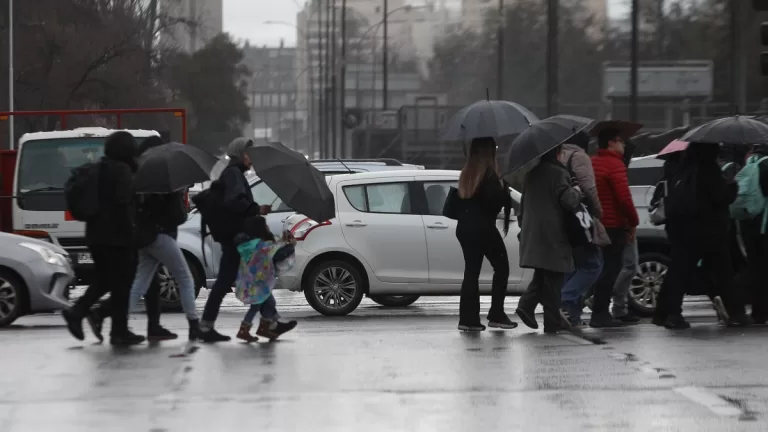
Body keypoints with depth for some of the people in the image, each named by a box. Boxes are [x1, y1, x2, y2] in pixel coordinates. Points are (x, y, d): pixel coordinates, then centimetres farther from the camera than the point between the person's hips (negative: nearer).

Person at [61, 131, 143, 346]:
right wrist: (131, 232, -15)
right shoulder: (122, 171, -12)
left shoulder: (99, 169, 15)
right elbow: (123, 204, -19)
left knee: (105, 279, 17)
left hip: (97, 234, 9)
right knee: (121, 283, -2)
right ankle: (120, 331, 1)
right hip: (117, 236, -9)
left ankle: (76, 312, 4)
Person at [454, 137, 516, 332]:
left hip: (464, 227, 7)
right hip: (483, 227, -7)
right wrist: (504, 190, 0)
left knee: (471, 271, 8)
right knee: (501, 267, 6)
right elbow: (495, 199, -19)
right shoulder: (489, 174, -13)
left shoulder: (466, 173, 10)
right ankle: (496, 315, 3)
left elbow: (463, 198, 13)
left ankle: (468, 318, 3)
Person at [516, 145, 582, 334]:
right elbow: (568, 201, -17)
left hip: (532, 233, 7)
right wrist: (577, 191, 2)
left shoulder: (532, 174, 13)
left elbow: (524, 204, 19)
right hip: (552, 236, -7)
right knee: (553, 276, -1)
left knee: (541, 275, 19)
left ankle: (526, 305, 2)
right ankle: (552, 322, 1)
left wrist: (523, 225, 27)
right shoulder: (558, 173, -12)